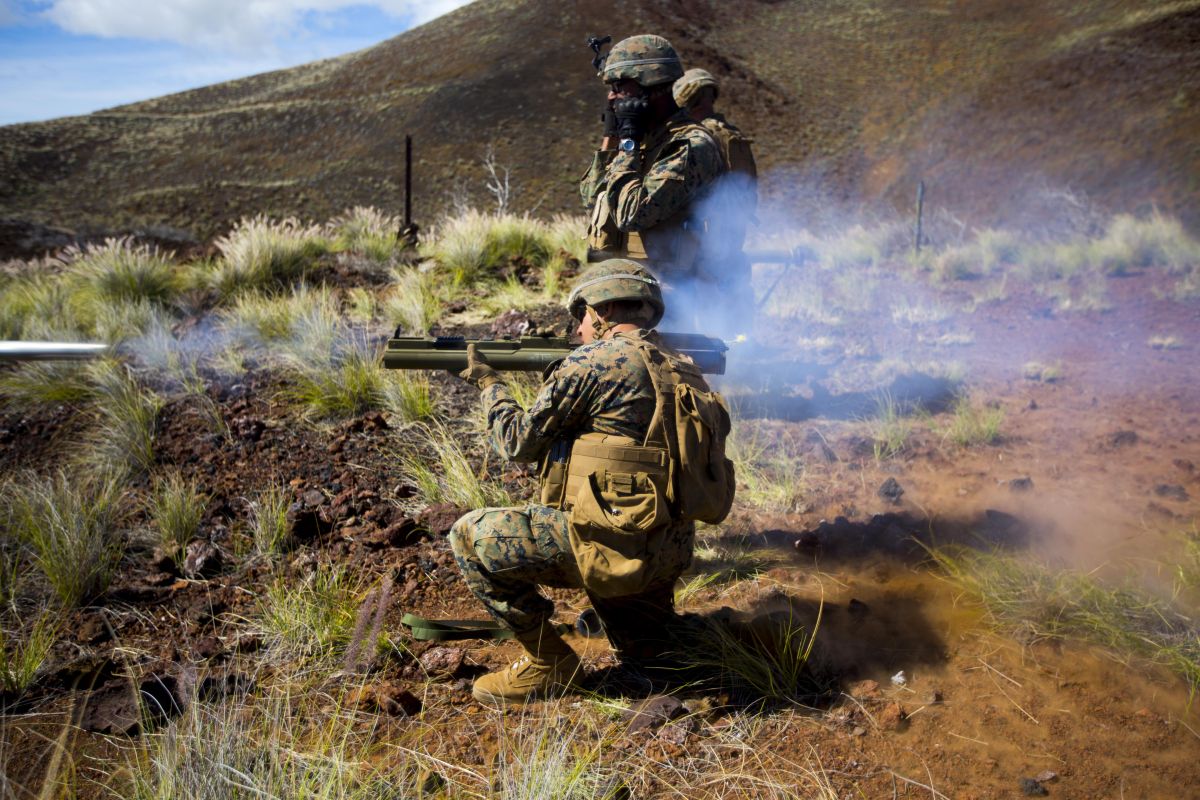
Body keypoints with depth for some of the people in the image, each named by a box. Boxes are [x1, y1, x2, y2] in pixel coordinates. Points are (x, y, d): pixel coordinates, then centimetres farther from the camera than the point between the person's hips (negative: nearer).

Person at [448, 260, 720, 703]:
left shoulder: (594, 362, -10)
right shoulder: (684, 371, 12)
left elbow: (519, 441, -2)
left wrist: (490, 383, 16)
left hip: (613, 548, -9)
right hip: (669, 557, 9)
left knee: (470, 537, 5)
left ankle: (548, 662, 8)